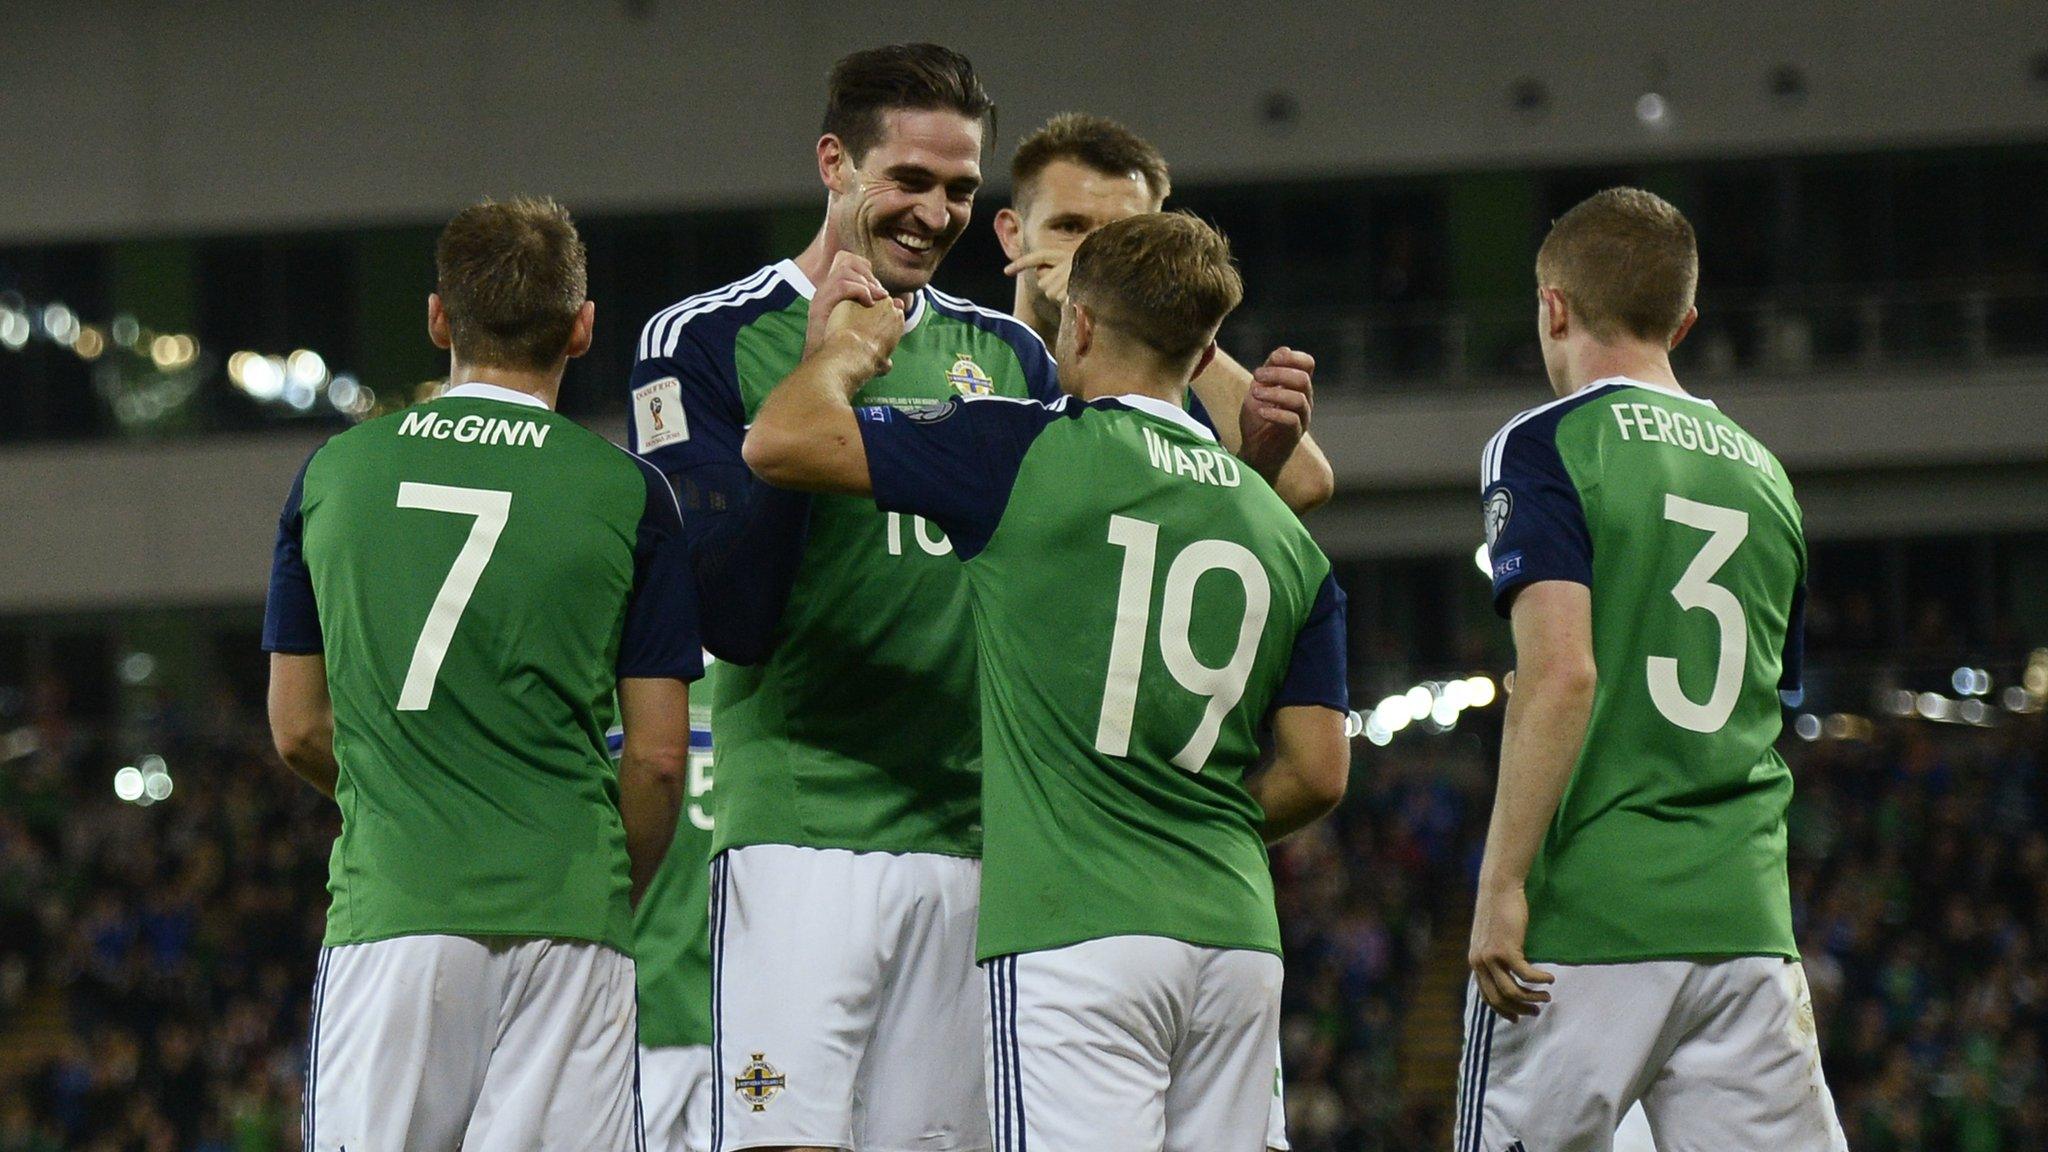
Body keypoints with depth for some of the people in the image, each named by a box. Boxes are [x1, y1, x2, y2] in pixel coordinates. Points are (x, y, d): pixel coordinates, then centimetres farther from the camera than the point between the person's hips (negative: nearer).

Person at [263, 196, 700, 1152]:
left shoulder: (333, 473, 9)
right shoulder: (627, 493, 2)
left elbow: (298, 731, 15)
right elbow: (656, 758, 2)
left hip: (387, 904, 1)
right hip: (564, 912, -1)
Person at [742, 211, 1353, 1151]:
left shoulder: (1024, 455, -3)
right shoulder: (1286, 535, 13)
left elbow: (780, 442, -4)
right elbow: (1317, 774, 11)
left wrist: (843, 355, 17)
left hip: (1076, 937, -6)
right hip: (1236, 937, 6)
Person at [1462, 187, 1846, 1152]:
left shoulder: (1545, 448, -3)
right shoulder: (1761, 475, 17)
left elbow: (1562, 674, -15)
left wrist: (1502, 885, -15)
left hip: (1587, 925, -5)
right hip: (1747, 919, 5)